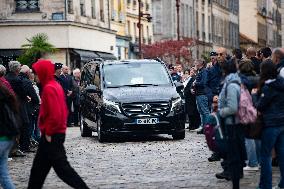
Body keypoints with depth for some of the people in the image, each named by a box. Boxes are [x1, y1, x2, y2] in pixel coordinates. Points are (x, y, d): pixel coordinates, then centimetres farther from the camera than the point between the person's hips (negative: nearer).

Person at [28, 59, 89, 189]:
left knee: (61, 167, -7)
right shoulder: (56, 85, 11)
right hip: (59, 132, 10)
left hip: (52, 136, -10)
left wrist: (48, 132, -16)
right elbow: (63, 111, 16)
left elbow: (54, 114, -25)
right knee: (39, 167, 17)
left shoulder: (49, 88, -18)